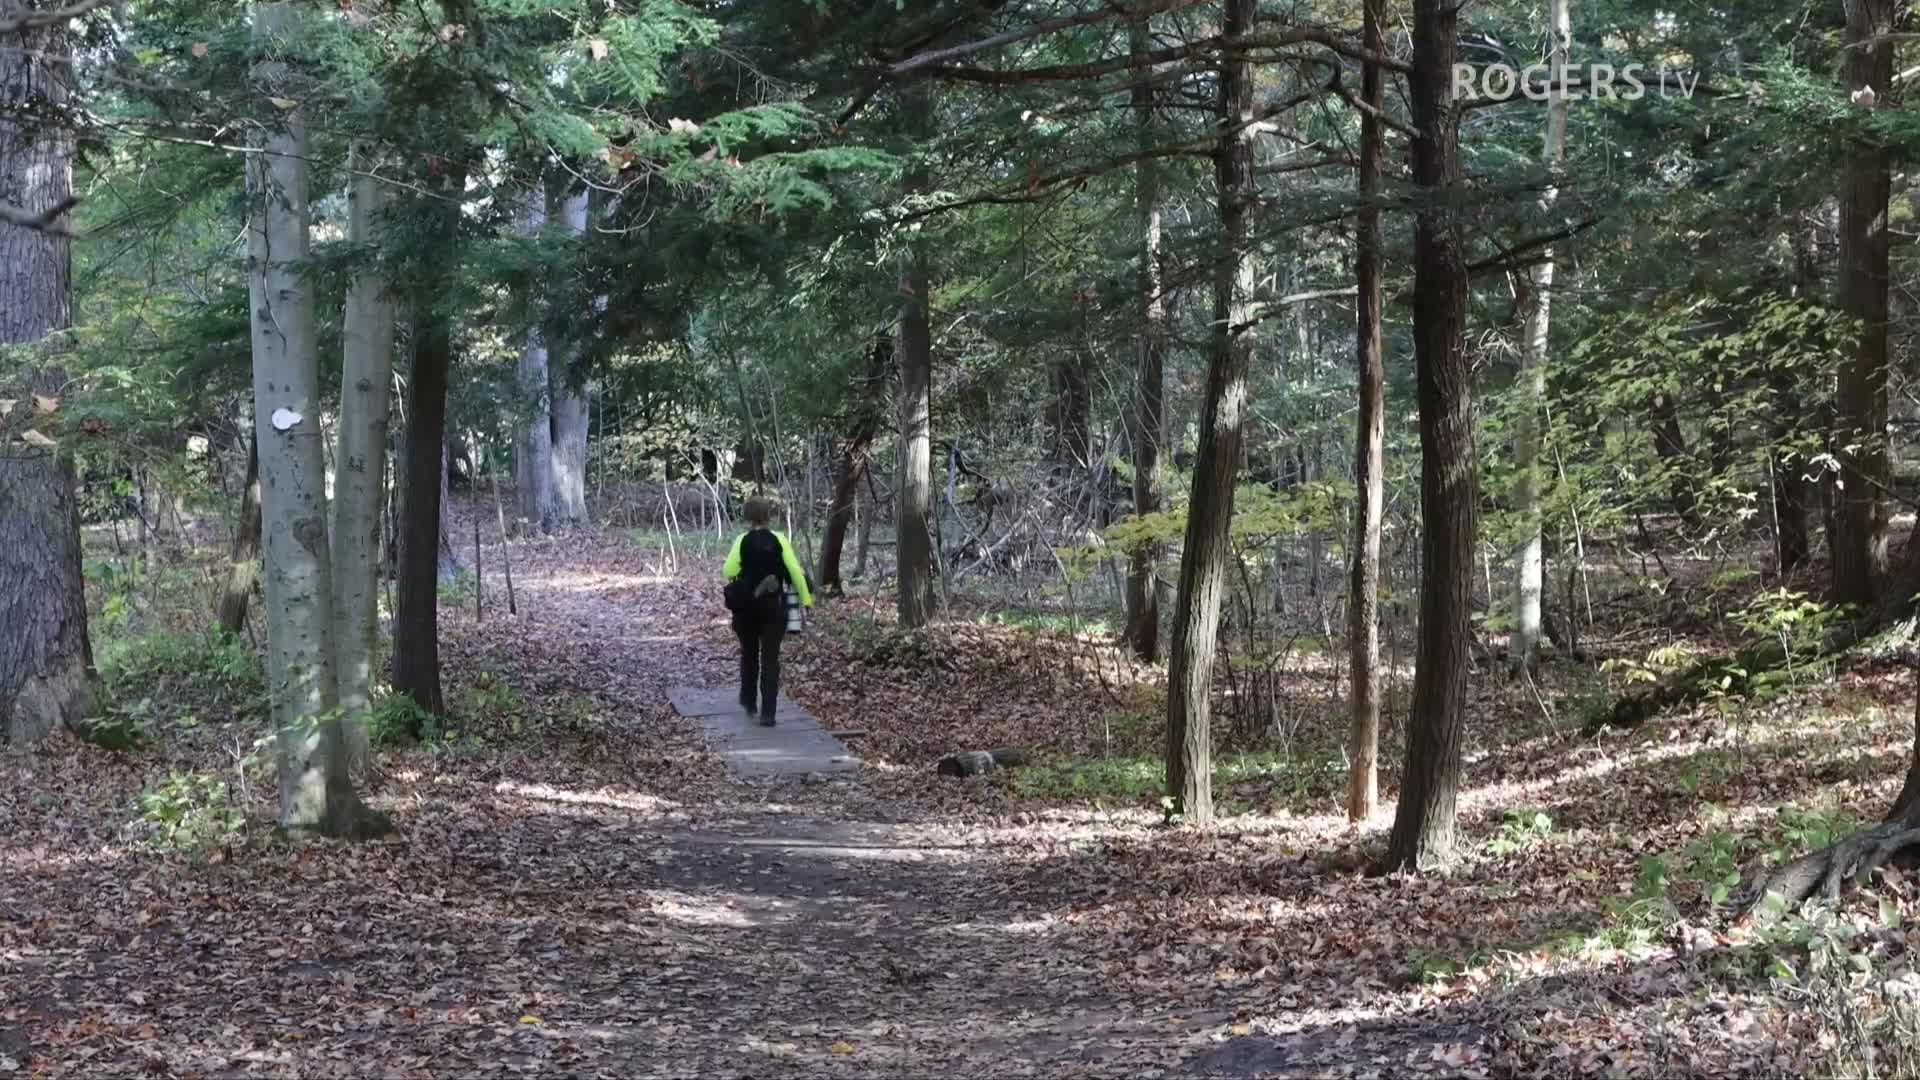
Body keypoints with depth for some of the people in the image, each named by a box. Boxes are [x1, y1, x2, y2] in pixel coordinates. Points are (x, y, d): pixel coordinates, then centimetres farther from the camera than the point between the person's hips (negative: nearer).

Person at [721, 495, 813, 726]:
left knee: (749, 653, 21)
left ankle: (748, 701, 35)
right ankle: (767, 713, -8)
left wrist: (743, 570, 7)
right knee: (770, 658, 0)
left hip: (747, 606, 1)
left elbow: (727, 572, -14)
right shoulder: (779, 540, -6)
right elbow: (795, 571, -9)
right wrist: (806, 598, -2)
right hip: (774, 606, -1)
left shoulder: (742, 541, -7)